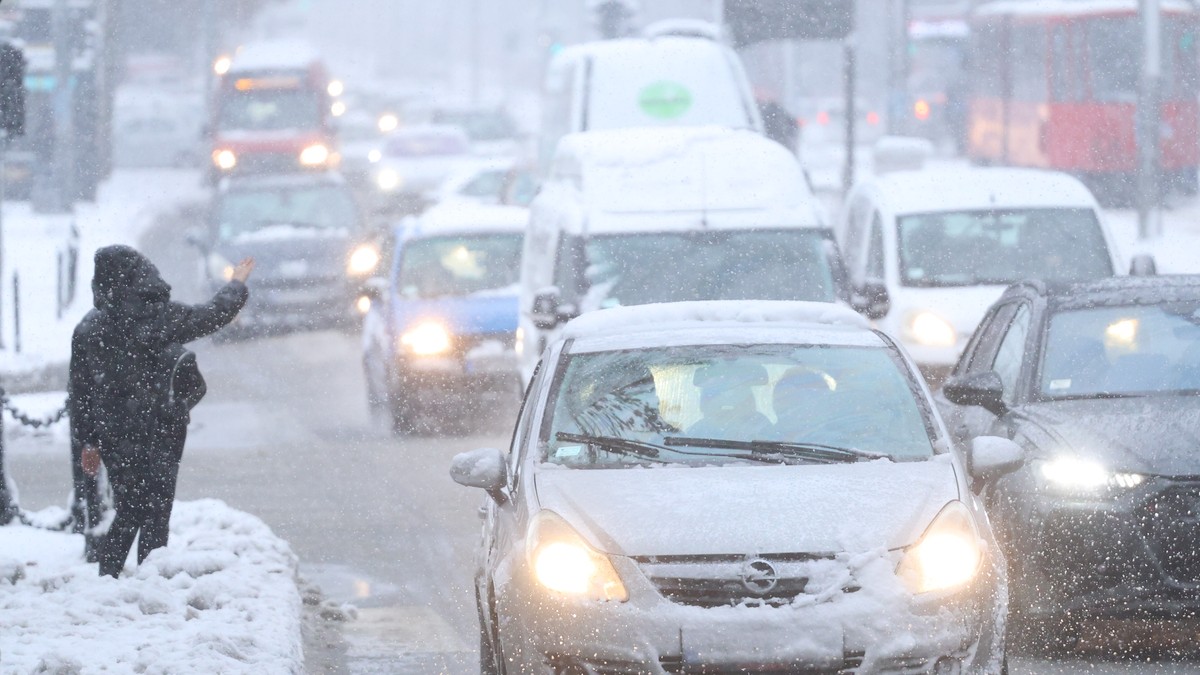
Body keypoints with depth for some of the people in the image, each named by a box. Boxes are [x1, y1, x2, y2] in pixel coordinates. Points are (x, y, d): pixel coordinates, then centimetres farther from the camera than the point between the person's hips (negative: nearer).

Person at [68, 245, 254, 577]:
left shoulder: (88, 329, -4)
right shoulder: (163, 318, -12)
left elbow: (79, 391, 2)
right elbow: (216, 314, 3)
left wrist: (87, 441, 12)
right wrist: (237, 284, 23)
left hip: (113, 438, 3)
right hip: (157, 436, -3)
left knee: (128, 514, 16)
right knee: (155, 518, 5)